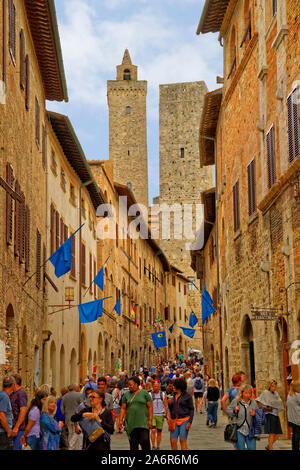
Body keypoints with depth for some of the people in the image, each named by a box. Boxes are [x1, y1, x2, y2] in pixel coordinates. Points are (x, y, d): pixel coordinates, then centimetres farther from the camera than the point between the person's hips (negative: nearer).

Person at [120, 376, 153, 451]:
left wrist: (150, 420, -7)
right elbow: (123, 408, 9)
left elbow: (150, 407, 1)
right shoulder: (126, 394, 10)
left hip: (143, 422, -3)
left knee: (145, 440, -11)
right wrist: (121, 419, -1)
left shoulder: (145, 393, 2)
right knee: (133, 442, 4)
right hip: (131, 423, 3)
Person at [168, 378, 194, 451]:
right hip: (175, 421, 5)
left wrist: (190, 422, -11)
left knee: (183, 440, -10)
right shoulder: (173, 396, 12)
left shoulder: (187, 396, -2)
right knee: (173, 441, -3)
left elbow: (191, 410, -2)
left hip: (184, 420, -5)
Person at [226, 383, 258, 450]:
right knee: (240, 448, 1)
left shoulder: (253, 403, 4)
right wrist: (234, 411, -14)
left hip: (250, 431, 2)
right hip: (239, 430, -2)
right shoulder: (235, 401, -1)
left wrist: (254, 415, -10)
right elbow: (228, 411, 5)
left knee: (252, 448, -1)